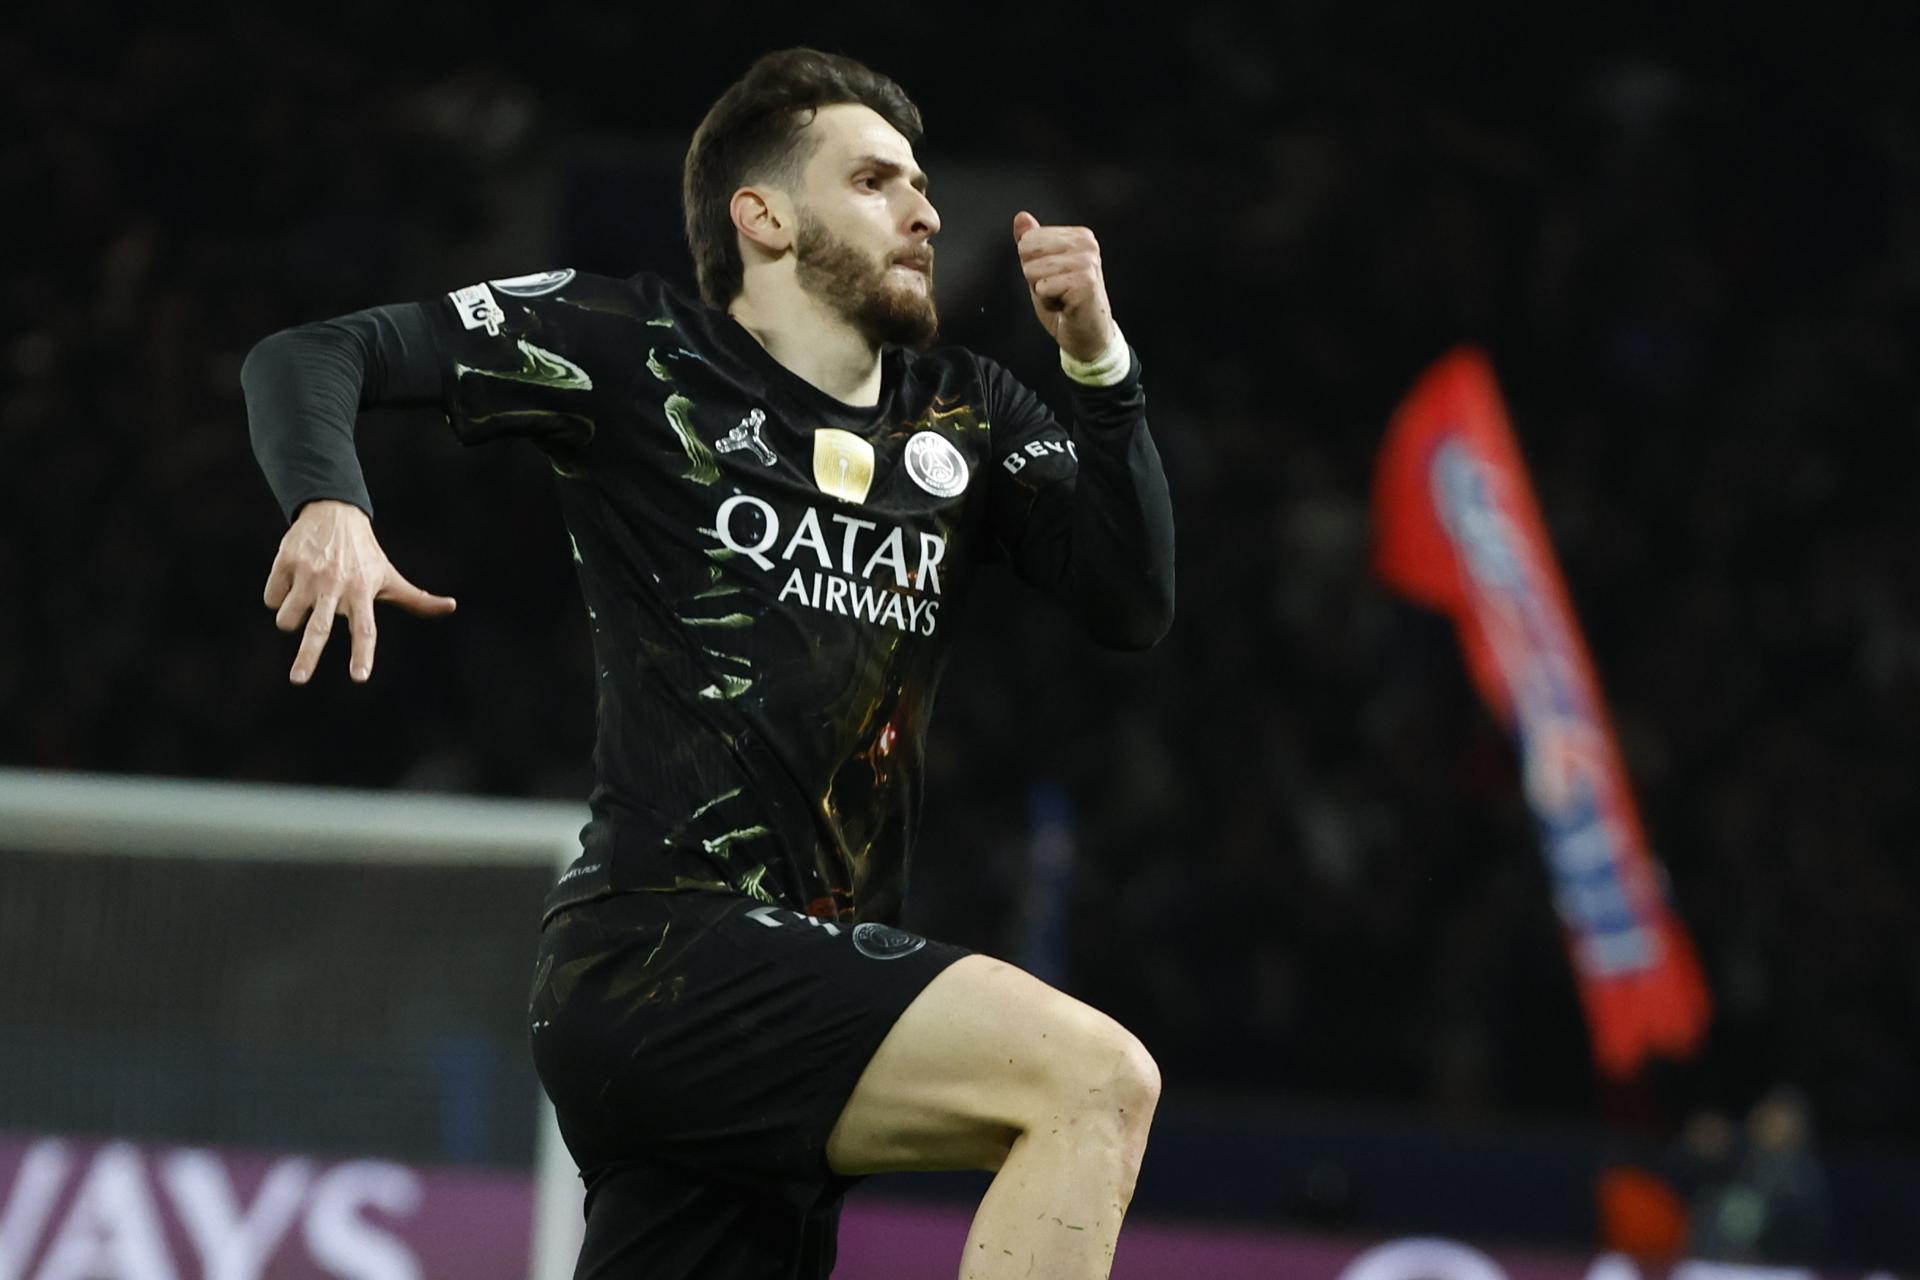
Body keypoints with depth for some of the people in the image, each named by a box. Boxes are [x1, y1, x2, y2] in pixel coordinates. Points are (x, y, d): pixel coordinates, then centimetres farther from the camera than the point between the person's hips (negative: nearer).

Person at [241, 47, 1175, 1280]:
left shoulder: (967, 416, 17)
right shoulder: (635, 350, 2)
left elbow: (1135, 607, 7)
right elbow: (310, 357, 2)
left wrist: (1098, 361, -3)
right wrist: (331, 506, -19)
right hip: (659, 947, -7)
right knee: (1095, 1077, -24)